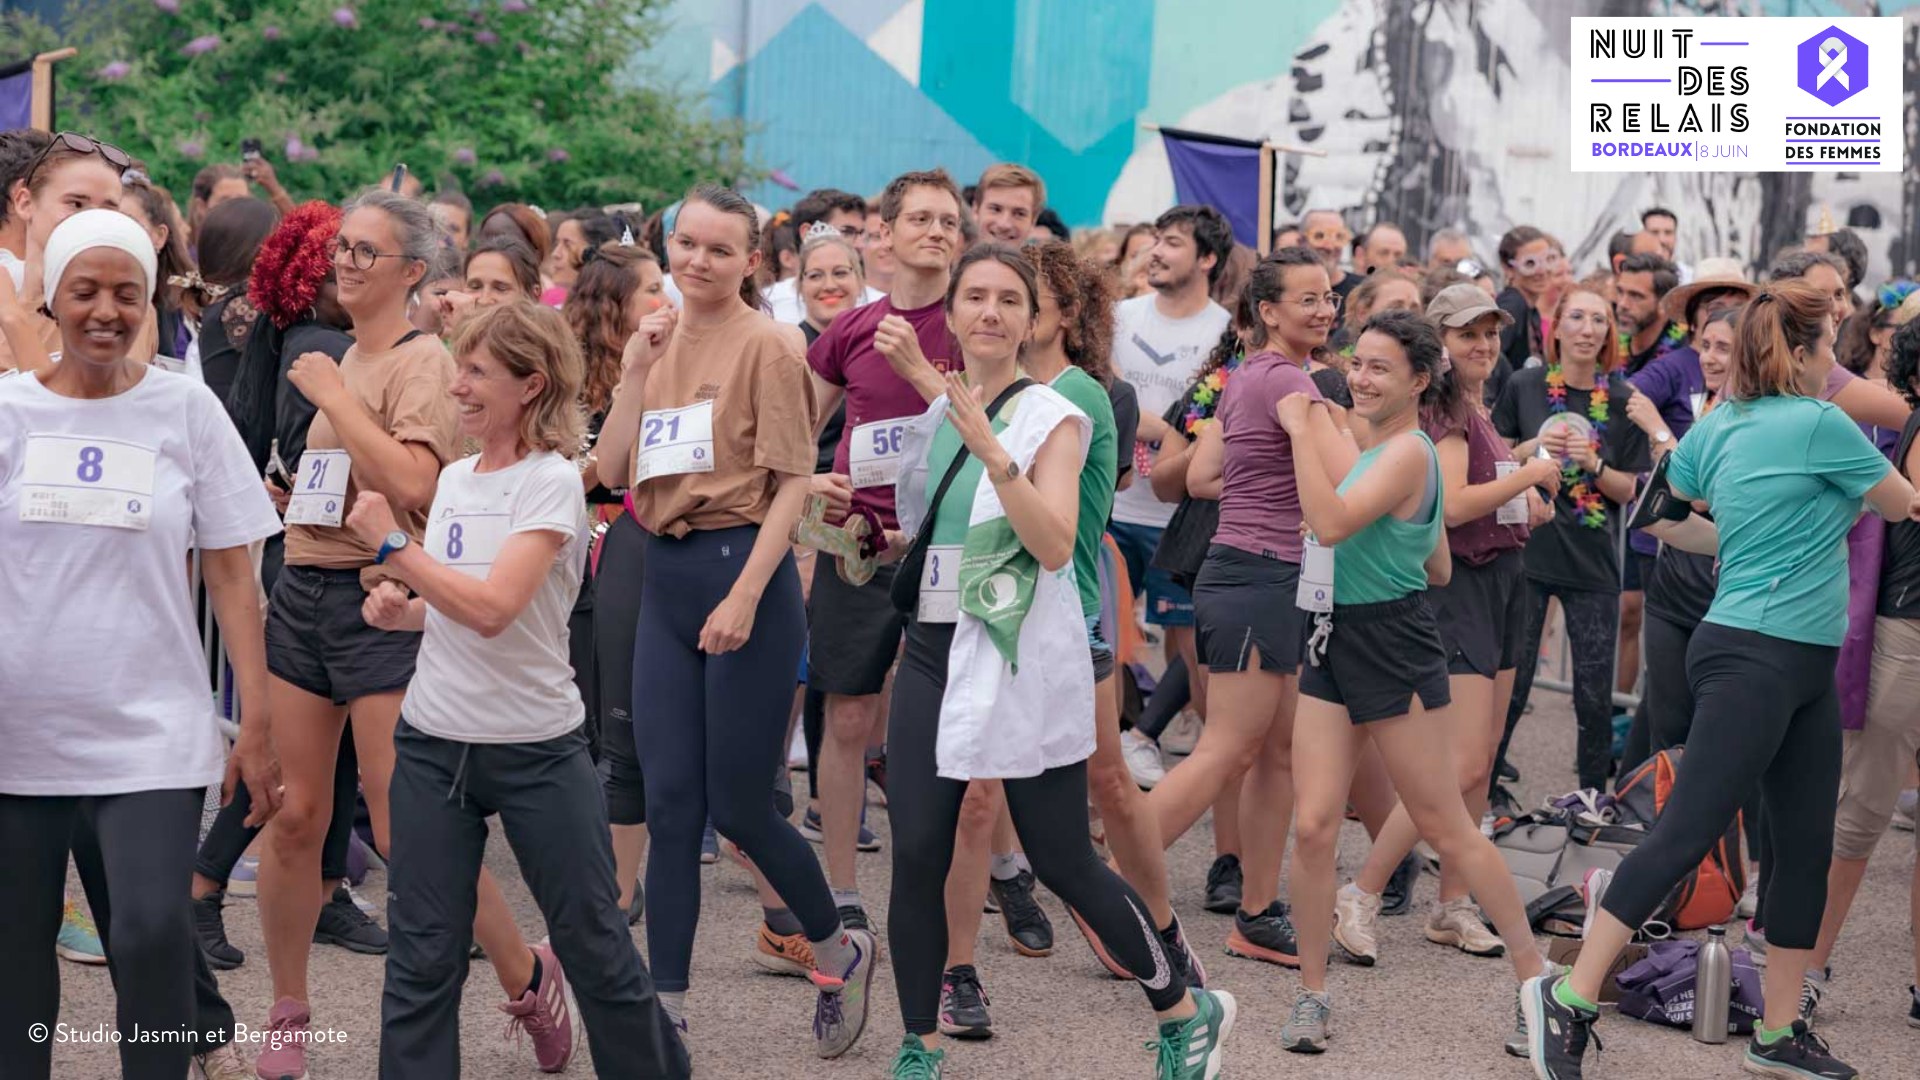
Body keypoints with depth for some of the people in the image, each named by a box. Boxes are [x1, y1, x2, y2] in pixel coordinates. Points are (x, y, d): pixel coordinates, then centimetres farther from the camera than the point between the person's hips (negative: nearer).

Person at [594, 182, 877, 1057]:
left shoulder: (765, 346, -8)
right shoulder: (661, 343, 12)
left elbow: (792, 481, -12)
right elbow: (612, 472, 8)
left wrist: (746, 593, -20)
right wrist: (635, 375, -2)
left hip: (741, 569, -6)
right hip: (664, 579, 6)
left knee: (737, 807, -1)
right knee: (669, 804, 4)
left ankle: (838, 950, 24)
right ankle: (667, 1009, 8)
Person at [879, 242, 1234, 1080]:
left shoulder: (1053, 419, -8)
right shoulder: (929, 415, 10)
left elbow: (1055, 546, -20)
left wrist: (993, 452, -28)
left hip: (1024, 663, -5)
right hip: (934, 655, 5)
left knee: (1062, 863, 0)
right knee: (916, 857, -3)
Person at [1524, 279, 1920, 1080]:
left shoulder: (1720, 424, 7)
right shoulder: (1821, 424, -13)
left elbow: (1680, 484, 27)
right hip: (1754, 660, -9)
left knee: (1806, 844, 10)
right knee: (1687, 833, -10)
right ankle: (1567, 998, -9)